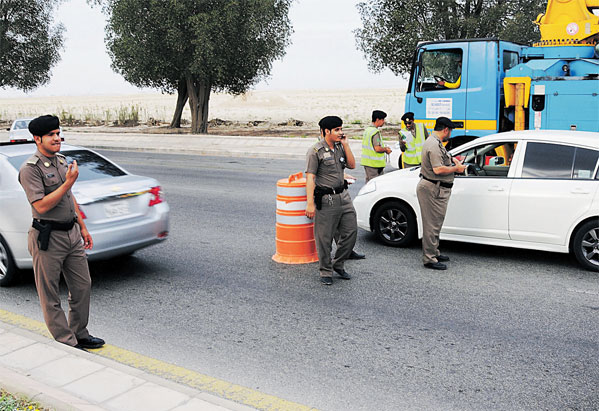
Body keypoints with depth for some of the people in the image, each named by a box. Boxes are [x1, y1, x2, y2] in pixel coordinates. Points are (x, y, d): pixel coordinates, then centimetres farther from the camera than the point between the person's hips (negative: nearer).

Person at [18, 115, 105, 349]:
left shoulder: (61, 161, 11)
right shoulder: (30, 169, -14)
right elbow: (41, 206, -22)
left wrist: (82, 227, 18)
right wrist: (69, 182, -22)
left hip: (72, 234, 8)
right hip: (48, 239, -8)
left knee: (82, 286, 13)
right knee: (50, 297, 4)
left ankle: (79, 335, 28)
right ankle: (67, 344, 13)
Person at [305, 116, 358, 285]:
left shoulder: (340, 147, 12)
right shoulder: (315, 151, -9)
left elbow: (352, 165, 9)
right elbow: (310, 178, -13)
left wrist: (345, 144, 0)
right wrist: (310, 203, -19)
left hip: (343, 196, 7)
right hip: (326, 199, -7)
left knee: (351, 232, 7)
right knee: (324, 238, 0)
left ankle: (338, 264, 25)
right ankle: (326, 272, 15)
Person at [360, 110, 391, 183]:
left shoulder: (367, 129, 12)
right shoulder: (375, 132, -17)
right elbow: (377, 148, -24)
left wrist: (384, 148, 15)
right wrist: (386, 150, -5)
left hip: (366, 161, 9)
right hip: (374, 163, -9)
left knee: (369, 181, 14)